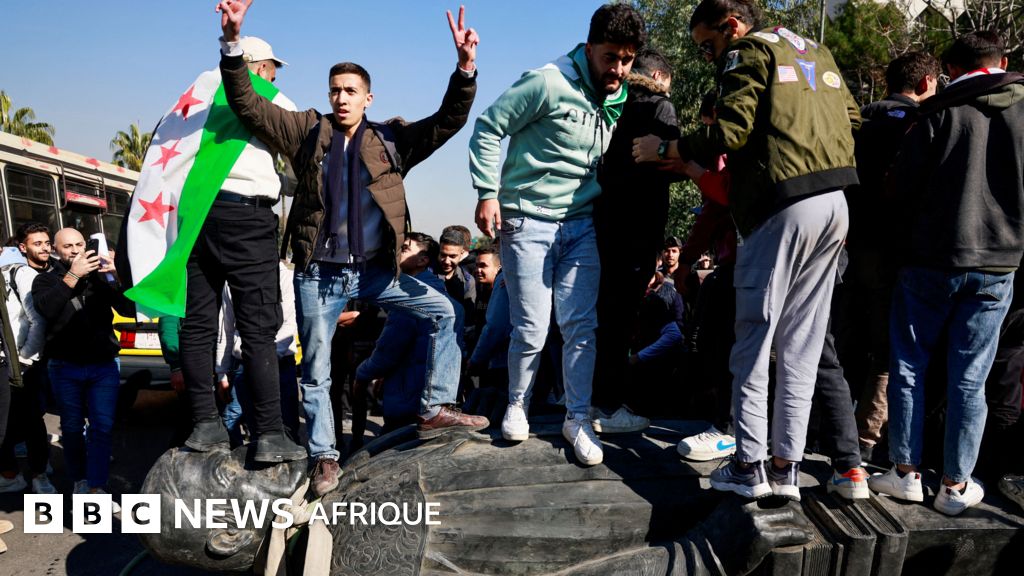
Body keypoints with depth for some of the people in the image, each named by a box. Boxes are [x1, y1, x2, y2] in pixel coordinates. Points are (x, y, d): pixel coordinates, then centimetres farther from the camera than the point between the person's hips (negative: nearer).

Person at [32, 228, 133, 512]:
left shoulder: (100, 276, 7)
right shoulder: (46, 279, 5)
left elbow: (130, 309, -5)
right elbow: (46, 309, -17)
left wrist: (118, 277, -20)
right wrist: (72, 276, -24)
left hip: (103, 366, 0)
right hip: (65, 369, 0)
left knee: (102, 427, -5)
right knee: (72, 428, 11)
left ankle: (97, 489, -1)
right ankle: (79, 481, 28)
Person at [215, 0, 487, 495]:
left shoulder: (391, 138, 5)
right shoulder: (308, 131, 4)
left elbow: (448, 120, -2)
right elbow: (246, 104, -1)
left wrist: (465, 66, -16)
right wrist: (232, 41, -14)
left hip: (374, 271, 1)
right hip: (318, 274, -1)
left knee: (443, 311, -5)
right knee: (316, 372, 6)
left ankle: (435, 409, 7)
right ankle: (324, 457, 24)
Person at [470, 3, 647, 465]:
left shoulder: (620, 101, 7)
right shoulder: (549, 83, -14)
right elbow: (488, 128, -11)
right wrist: (487, 192, -16)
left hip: (581, 224, 5)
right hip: (527, 220, -5)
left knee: (581, 326, 1)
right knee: (532, 329, -1)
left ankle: (578, 418, 14)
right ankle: (517, 404, 25)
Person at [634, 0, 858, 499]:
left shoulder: (748, 52, -1)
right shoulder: (816, 51, 24)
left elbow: (730, 133, -13)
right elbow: (851, 119, 24)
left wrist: (664, 149, -3)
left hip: (782, 206, -8)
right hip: (834, 206, 8)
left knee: (753, 343, 0)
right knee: (801, 347, 8)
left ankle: (749, 466, 5)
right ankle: (786, 468, 11)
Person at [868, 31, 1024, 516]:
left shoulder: (940, 112, -4)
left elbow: (903, 184, -4)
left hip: (931, 259, -2)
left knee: (908, 366, 10)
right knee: (969, 379, 7)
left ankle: (905, 472, 14)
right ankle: (956, 485, 14)